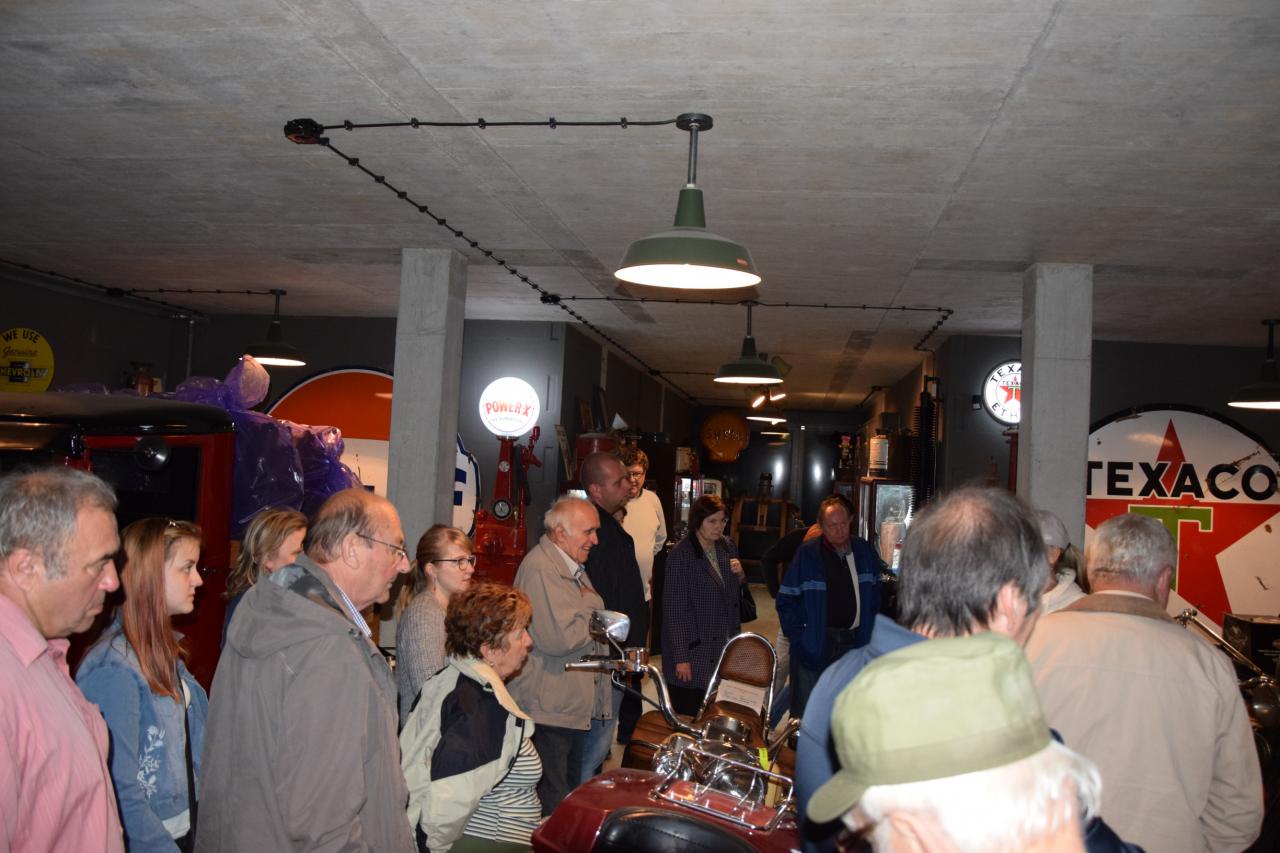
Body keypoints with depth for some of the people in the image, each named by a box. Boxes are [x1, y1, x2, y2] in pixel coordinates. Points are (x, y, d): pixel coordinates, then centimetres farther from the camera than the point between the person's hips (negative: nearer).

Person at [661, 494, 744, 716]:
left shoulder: (727, 547, 7)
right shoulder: (680, 555, -13)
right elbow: (675, 609, -14)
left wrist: (739, 575, -2)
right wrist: (681, 657, -15)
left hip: (723, 646, 6)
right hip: (693, 650, -6)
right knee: (688, 715, 1)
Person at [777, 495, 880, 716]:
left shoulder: (864, 551, 3)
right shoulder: (807, 554, -7)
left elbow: (875, 592, 12)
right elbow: (786, 599, -4)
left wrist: (870, 629, 6)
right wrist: (797, 635, -9)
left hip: (854, 642, 4)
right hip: (815, 646, -3)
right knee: (805, 713, 1)